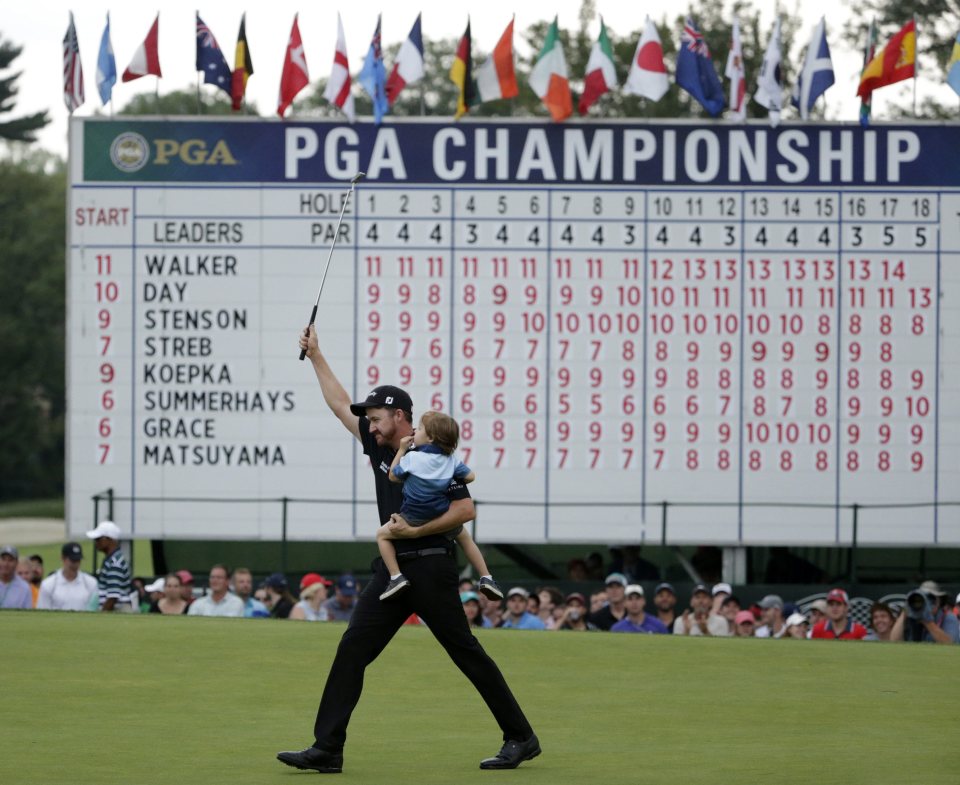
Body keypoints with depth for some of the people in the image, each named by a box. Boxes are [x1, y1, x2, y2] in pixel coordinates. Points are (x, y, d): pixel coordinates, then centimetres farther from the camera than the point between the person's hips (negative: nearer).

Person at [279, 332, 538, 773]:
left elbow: (465, 509, -16)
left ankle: (521, 738, 4)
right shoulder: (380, 449, 12)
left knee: (466, 653, -4)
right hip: (392, 570, 8)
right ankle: (327, 749, -5)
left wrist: (416, 531, -19)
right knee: (352, 650, -2)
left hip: (431, 567, -8)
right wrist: (315, 355, 20)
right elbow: (340, 405, 21)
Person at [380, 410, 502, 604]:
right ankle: (486, 578, 25)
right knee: (464, 536, 30)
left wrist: (401, 450, 6)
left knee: (382, 534, 15)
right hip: (443, 519, 4)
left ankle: (396, 576, -1)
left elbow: (393, 477, 1)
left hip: (414, 520, -4)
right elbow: (470, 476, 6)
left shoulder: (412, 458, -11)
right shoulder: (451, 461, 0)